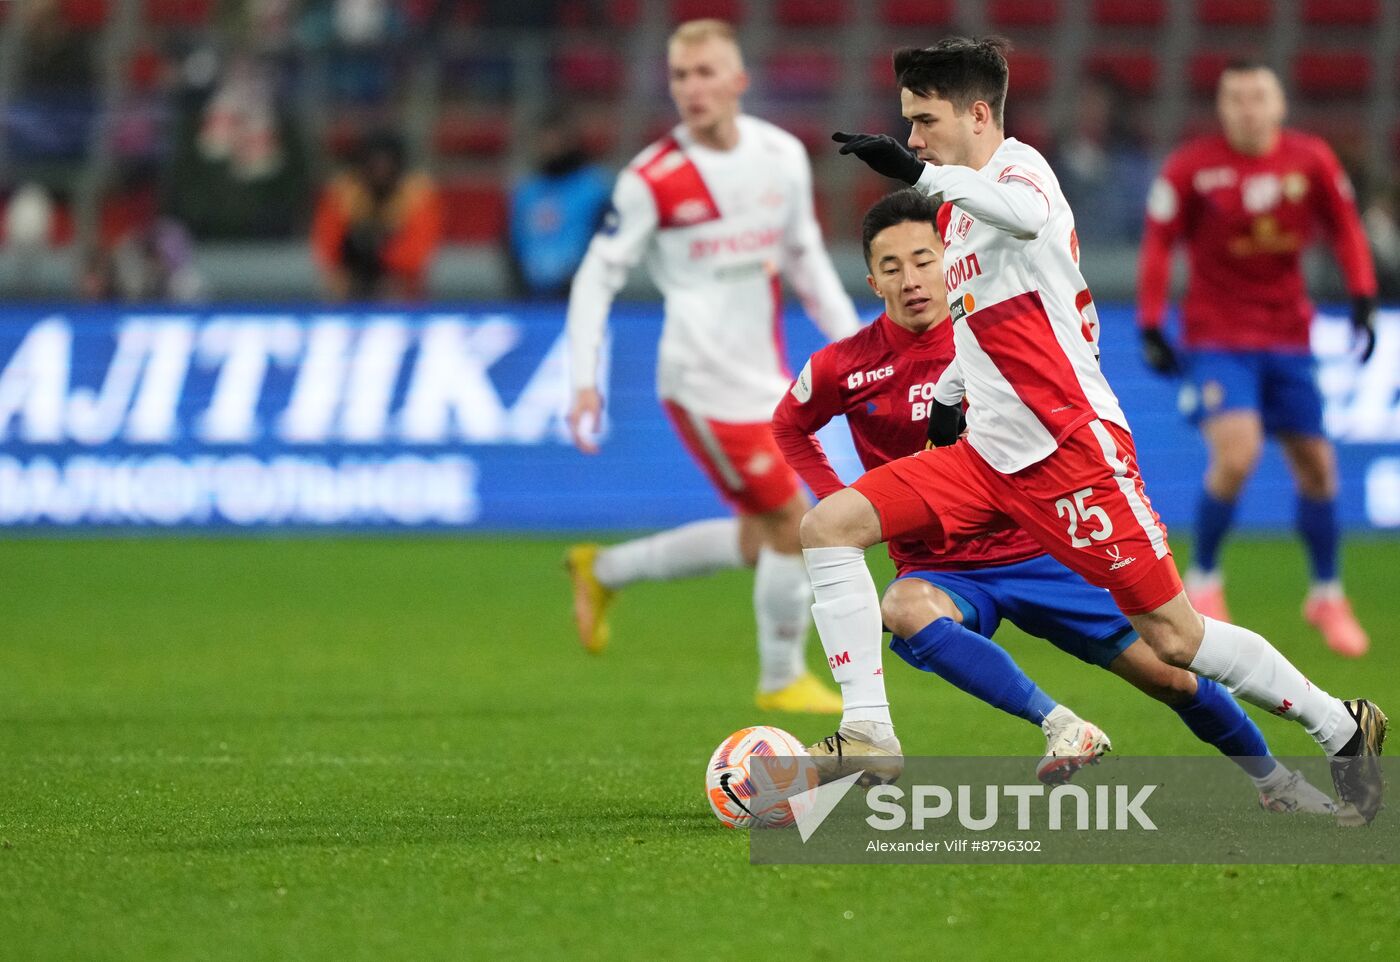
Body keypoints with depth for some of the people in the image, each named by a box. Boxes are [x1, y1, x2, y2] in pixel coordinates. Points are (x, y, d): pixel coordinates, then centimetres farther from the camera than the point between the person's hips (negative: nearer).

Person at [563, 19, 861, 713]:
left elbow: (806, 260, 17)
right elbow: (597, 277, -6)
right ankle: (782, 681, 12)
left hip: (766, 379, 7)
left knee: (759, 542, 12)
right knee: (795, 523, -8)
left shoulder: (782, 156, 3)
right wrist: (584, 382, -13)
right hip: (706, 382, -7)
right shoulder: (651, 180, -12)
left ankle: (604, 571, 30)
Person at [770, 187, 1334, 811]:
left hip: (1036, 554, 1)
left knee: (1169, 673, -1)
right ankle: (1061, 727, -36)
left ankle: (1272, 781, 26)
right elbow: (790, 427, 13)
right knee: (904, 610, -38)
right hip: (939, 568, -1)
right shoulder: (849, 368, -6)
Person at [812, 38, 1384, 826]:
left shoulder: (1018, 166, -11)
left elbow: (1028, 216, -38)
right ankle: (868, 733, -11)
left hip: (1071, 450, -9)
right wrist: (948, 391, 19)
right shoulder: (961, 205, 16)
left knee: (1175, 636, -6)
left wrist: (919, 172, -48)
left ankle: (1344, 730, 11)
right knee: (829, 526, -7)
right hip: (989, 457, 9)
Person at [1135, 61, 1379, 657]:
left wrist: (1363, 301, -1)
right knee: (1236, 454, -22)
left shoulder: (1311, 161, -3)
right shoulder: (1191, 168, -11)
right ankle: (1203, 580, 0)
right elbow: (1158, 243, -6)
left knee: (1316, 466, 6)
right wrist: (1152, 328, -11)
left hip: (1288, 337, 4)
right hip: (1216, 336, -4)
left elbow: (1345, 228, 8)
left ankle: (1327, 595, 27)